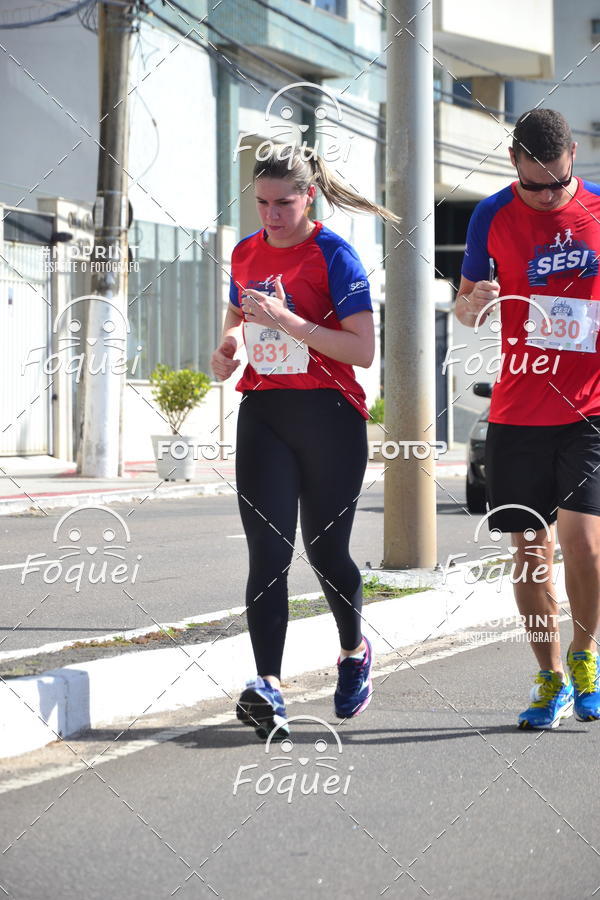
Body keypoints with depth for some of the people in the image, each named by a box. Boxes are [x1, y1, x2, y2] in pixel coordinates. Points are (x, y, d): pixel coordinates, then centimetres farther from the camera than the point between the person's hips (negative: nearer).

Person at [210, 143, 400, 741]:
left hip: (328, 416, -4)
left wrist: (289, 322, -22)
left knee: (324, 550, 6)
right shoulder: (246, 253, 9)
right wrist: (226, 350, 6)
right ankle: (268, 687, -19)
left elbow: (364, 349, -14)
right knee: (267, 550, -10)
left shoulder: (333, 254, -8)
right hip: (262, 412, 4)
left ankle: (354, 651, 35)